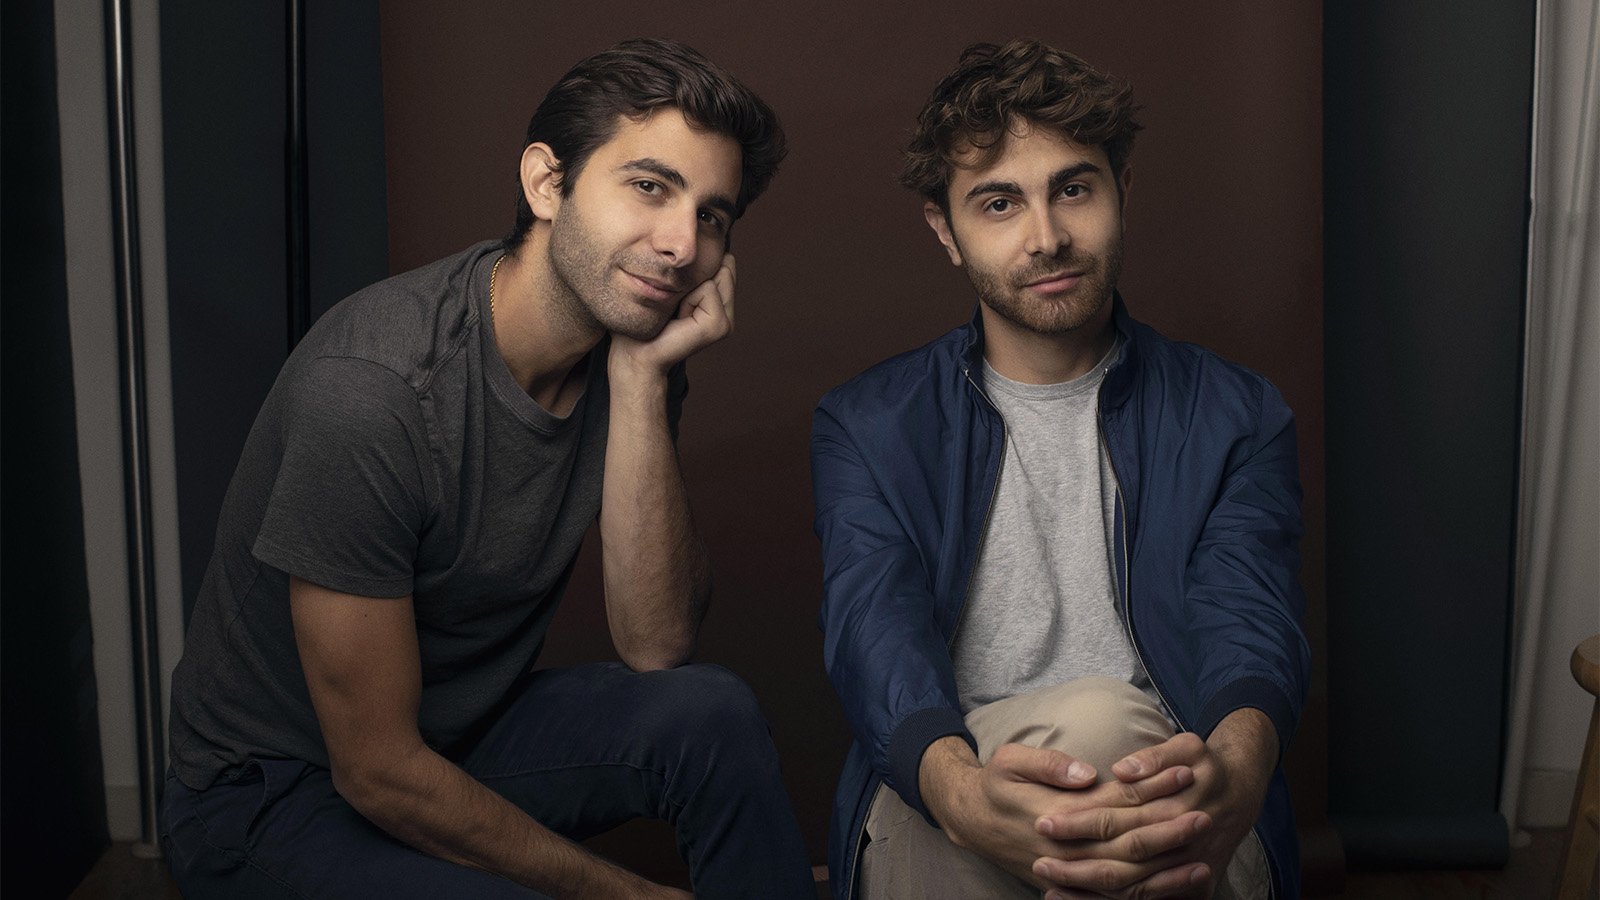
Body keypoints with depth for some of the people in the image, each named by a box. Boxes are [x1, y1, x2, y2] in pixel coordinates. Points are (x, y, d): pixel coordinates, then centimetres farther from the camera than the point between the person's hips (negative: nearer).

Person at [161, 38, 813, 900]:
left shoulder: (638, 347, -7)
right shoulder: (371, 383, -29)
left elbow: (656, 648, -15)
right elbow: (380, 772, -24)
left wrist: (642, 378, -24)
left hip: (467, 739, 7)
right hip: (276, 800, -6)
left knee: (709, 713, -18)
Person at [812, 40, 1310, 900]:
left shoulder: (1235, 418, 12)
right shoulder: (867, 425, 11)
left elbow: (1252, 629, -6)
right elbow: (874, 630, -9)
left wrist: (1233, 771, -35)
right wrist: (962, 791, -35)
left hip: (1165, 817, 1)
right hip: (935, 831, 0)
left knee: (1105, 725, -35)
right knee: (1095, 716, -35)